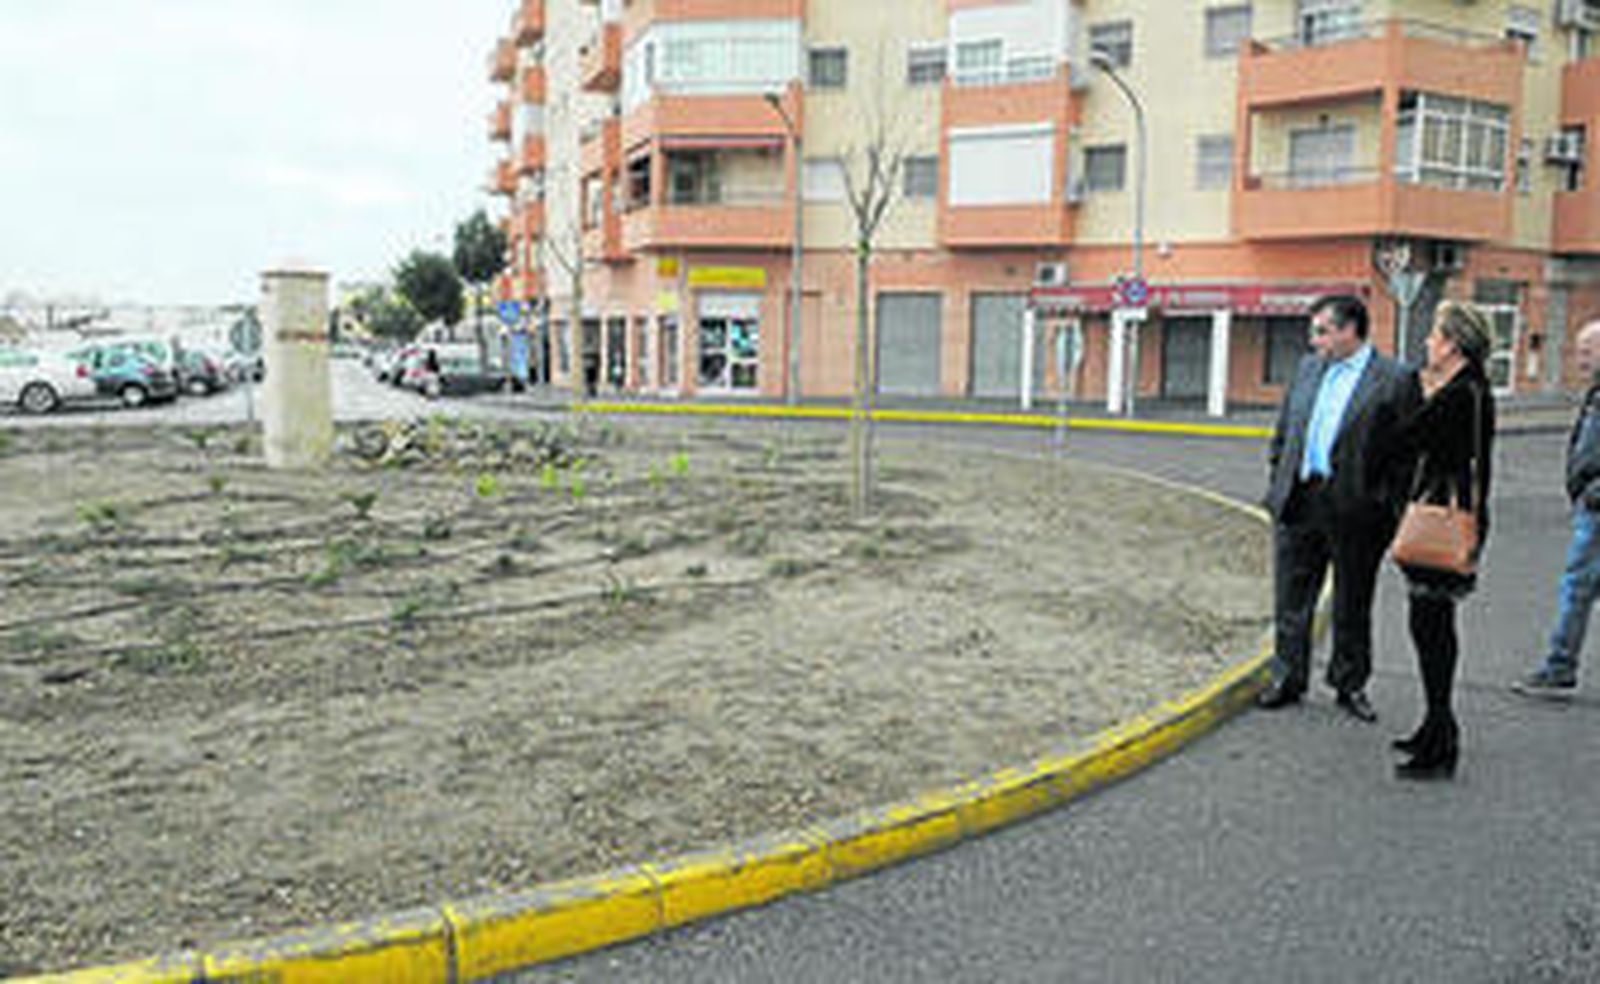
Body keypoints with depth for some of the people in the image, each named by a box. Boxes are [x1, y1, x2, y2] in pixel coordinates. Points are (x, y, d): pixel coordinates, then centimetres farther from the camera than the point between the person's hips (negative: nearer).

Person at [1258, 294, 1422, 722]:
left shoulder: (1395, 379, -6)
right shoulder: (1308, 367, 11)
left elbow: (1407, 452, -7)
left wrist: (1390, 509, -10)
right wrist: (1278, 482, 10)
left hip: (1354, 510, -4)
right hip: (1298, 503, 4)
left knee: (1352, 608, 10)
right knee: (1291, 600, 10)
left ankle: (1350, 685, 25)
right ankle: (1287, 679, 23)